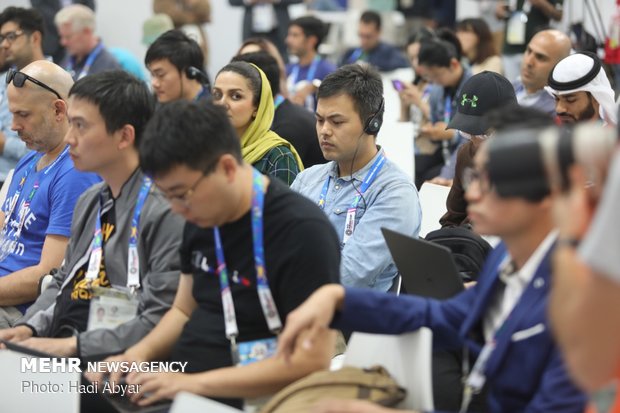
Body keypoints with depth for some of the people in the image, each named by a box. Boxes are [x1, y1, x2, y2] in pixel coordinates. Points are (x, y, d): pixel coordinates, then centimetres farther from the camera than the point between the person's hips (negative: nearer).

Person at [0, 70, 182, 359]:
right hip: (56, 352, 8)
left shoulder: (164, 212, -12)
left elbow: (158, 323, -17)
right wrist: (28, 328, 5)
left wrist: (72, 346, -18)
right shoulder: (89, 201, 16)